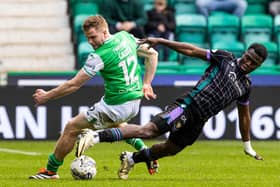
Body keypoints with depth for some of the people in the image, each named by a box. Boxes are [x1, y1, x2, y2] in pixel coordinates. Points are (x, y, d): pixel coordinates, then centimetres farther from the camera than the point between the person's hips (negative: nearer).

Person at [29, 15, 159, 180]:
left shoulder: (99, 56, -19)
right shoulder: (126, 37, 1)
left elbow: (74, 85, -15)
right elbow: (152, 54, 12)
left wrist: (46, 96, -4)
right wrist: (146, 84, 17)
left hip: (116, 107, -8)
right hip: (135, 101, 8)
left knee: (72, 128, 3)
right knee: (114, 123, 41)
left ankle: (50, 171, 12)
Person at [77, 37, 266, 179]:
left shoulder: (245, 86, 17)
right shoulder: (225, 58, 1)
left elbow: (244, 115, 28)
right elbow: (191, 50, -2)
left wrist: (248, 145, 33)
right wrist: (160, 41, -8)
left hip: (199, 122, 7)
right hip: (187, 106, -7)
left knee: (170, 149, 9)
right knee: (148, 130, -23)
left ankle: (130, 159, 32)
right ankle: (96, 136, -30)